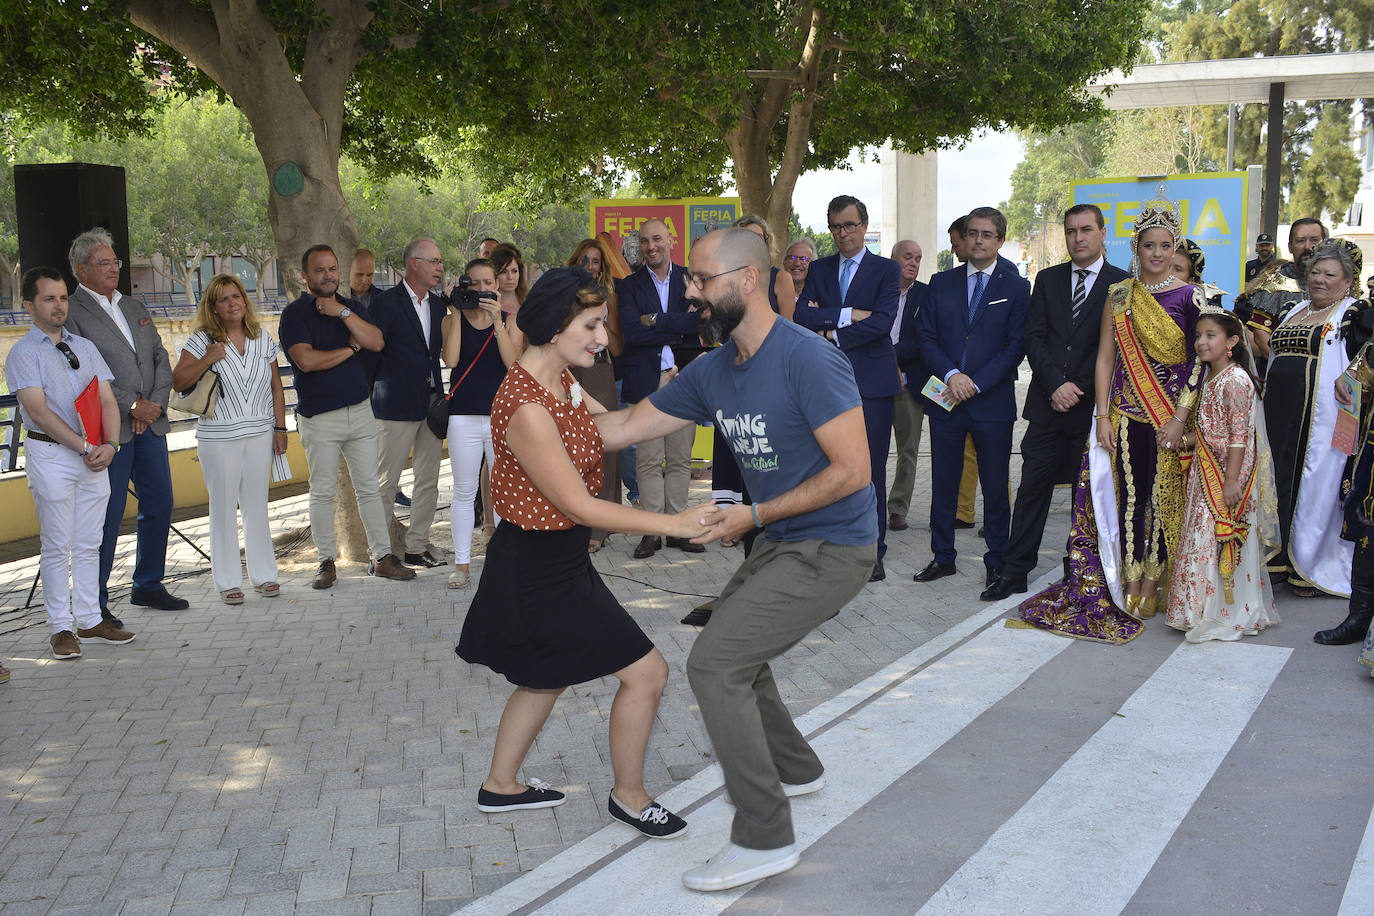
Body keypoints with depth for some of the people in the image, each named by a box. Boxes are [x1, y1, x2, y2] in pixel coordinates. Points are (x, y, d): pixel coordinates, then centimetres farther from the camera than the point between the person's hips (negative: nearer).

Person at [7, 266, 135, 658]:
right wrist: (85, 447, -17)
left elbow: (107, 401, 9)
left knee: (89, 544, 9)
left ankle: (89, 618, 18)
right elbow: (39, 411, -12)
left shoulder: (85, 347, 14)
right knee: (57, 546, -1)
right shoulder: (23, 353, -4)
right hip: (50, 454, -5)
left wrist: (109, 445, -9)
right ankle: (61, 626, 7)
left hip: (94, 454, 5)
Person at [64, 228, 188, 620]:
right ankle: (95, 602, 6)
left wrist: (155, 404, -2)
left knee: (159, 505, 11)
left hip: (151, 424, 7)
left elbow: (161, 360, 14)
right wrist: (132, 406, -14)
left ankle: (149, 587, 25)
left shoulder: (135, 308, 17)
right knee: (107, 515, -4)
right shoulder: (70, 313, -6)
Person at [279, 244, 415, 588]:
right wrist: (351, 348, -7)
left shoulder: (353, 308, 11)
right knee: (322, 492, 3)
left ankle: (382, 557, 12)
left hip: (360, 411, 4)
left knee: (370, 487, 6)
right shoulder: (294, 314, -3)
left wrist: (343, 313, -14)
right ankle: (326, 561, 14)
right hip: (319, 417, -4)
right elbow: (307, 360, -18)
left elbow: (376, 342, -5)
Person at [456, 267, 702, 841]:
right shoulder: (526, 409, -28)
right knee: (646, 672, -2)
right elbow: (579, 505, -27)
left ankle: (500, 785, 43)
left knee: (549, 675, 27)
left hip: (555, 560, 10)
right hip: (539, 570, -10)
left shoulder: (560, 379, 2)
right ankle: (629, 796, 19)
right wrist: (672, 524, -27)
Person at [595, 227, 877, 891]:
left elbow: (851, 471, -23)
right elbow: (625, 426, 10)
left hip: (832, 547, -9)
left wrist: (752, 517, -19)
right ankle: (795, 770, 42)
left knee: (713, 663, -16)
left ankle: (764, 838, -8)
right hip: (783, 543, 9)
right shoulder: (713, 371, 4)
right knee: (732, 648, 23)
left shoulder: (807, 359, -23)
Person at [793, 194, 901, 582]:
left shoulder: (886, 270, 4)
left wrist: (833, 336, -9)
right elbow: (801, 314, -2)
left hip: (871, 381, -3)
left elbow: (882, 322, -11)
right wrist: (847, 315, -13)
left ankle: (873, 553, 5)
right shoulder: (819, 270, 14)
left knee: (871, 469, -1)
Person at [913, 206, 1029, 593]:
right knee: (943, 484, 9)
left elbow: (1016, 346, -5)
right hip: (946, 400, 3)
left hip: (993, 402, -2)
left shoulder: (1016, 287, 2)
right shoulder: (942, 283, 9)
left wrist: (976, 384, -13)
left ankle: (997, 561, 16)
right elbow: (926, 337, 4)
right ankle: (943, 557, 21)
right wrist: (951, 375, -12)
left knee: (995, 487, 5)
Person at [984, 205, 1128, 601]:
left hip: (1092, 406, -2)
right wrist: (1056, 385, -10)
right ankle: (1015, 572, 8)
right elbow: (1034, 338, 3)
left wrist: (1077, 389, -11)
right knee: (1032, 487, 3)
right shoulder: (1048, 279, 11)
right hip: (1047, 404, 2)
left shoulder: (1122, 284, 1)